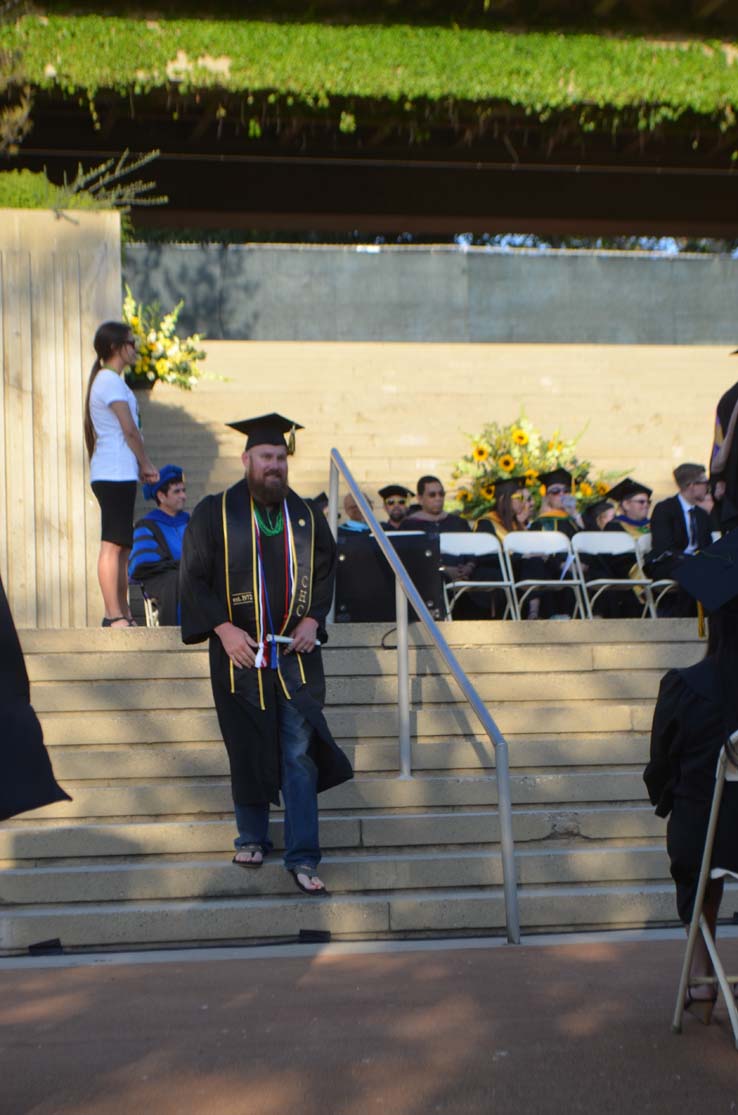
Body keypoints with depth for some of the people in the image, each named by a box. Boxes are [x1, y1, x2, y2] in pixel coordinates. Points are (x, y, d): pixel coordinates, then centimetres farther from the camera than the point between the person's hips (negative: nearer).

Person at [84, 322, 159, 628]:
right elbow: (130, 430, -14)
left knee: (122, 546, 11)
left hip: (113, 474, 10)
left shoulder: (105, 380, 20)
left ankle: (122, 615, 14)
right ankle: (114, 615, -11)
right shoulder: (111, 381, -10)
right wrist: (147, 465, -2)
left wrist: (139, 467, 10)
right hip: (116, 473, -10)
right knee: (112, 545, -11)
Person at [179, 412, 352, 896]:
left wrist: (313, 619, -2)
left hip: (296, 654, 1)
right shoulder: (215, 513, -2)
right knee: (249, 750, 11)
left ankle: (303, 857, 0)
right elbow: (194, 578, -3)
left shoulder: (306, 516, 5)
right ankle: (252, 838, 30)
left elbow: (327, 570, 13)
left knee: (300, 754, -4)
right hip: (241, 652, -1)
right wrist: (223, 628, -14)